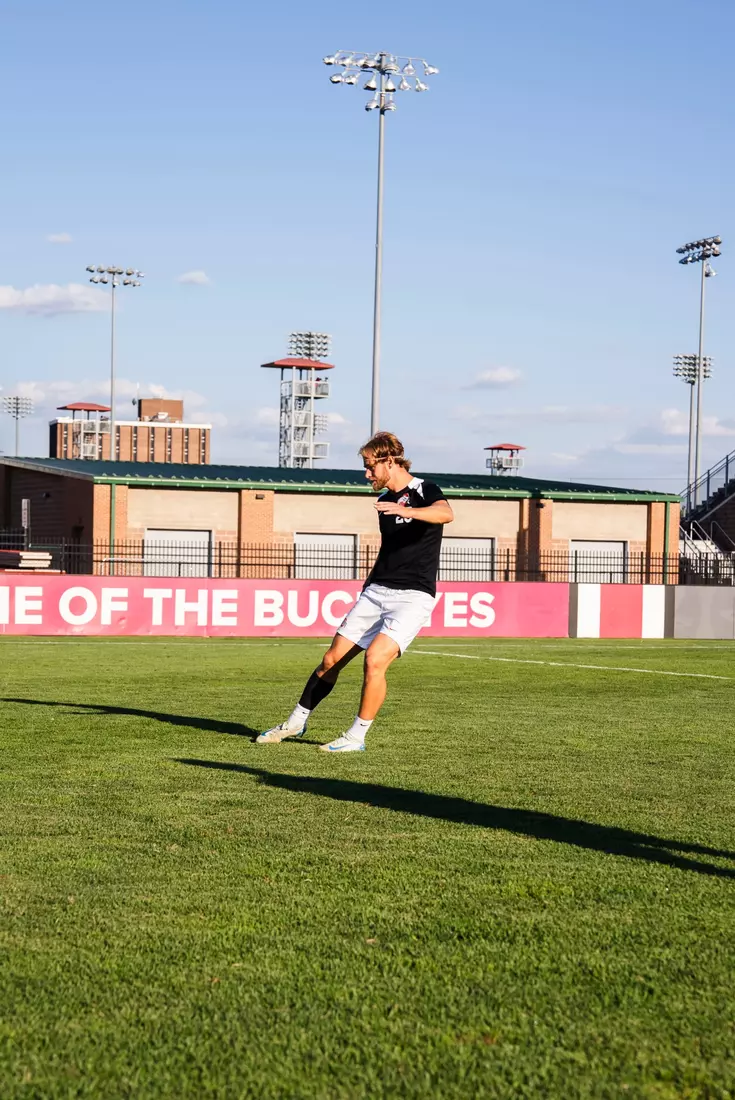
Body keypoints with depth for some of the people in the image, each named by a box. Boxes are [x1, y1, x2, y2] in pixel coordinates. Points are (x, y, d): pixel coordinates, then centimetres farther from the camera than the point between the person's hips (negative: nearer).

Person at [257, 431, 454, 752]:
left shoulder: (423, 490, -8)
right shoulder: (385, 501, 15)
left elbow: (446, 513, -32)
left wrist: (406, 511, -48)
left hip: (413, 596, -7)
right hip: (376, 591, 7)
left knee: (375, 660, -22)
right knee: (332, 659, 5)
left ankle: (356, 737, -7)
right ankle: (296, 722, 21)